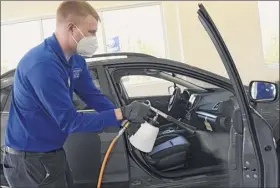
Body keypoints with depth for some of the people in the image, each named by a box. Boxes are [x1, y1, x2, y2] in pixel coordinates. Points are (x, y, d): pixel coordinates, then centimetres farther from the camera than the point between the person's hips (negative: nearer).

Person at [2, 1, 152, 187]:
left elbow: (94, 96, 3)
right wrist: (122, 113, -29)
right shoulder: (43, 64, -29)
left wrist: (129, 119, -8)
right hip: (29, 159, -9)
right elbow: (69, 121, -28)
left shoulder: (76, 59, 1)